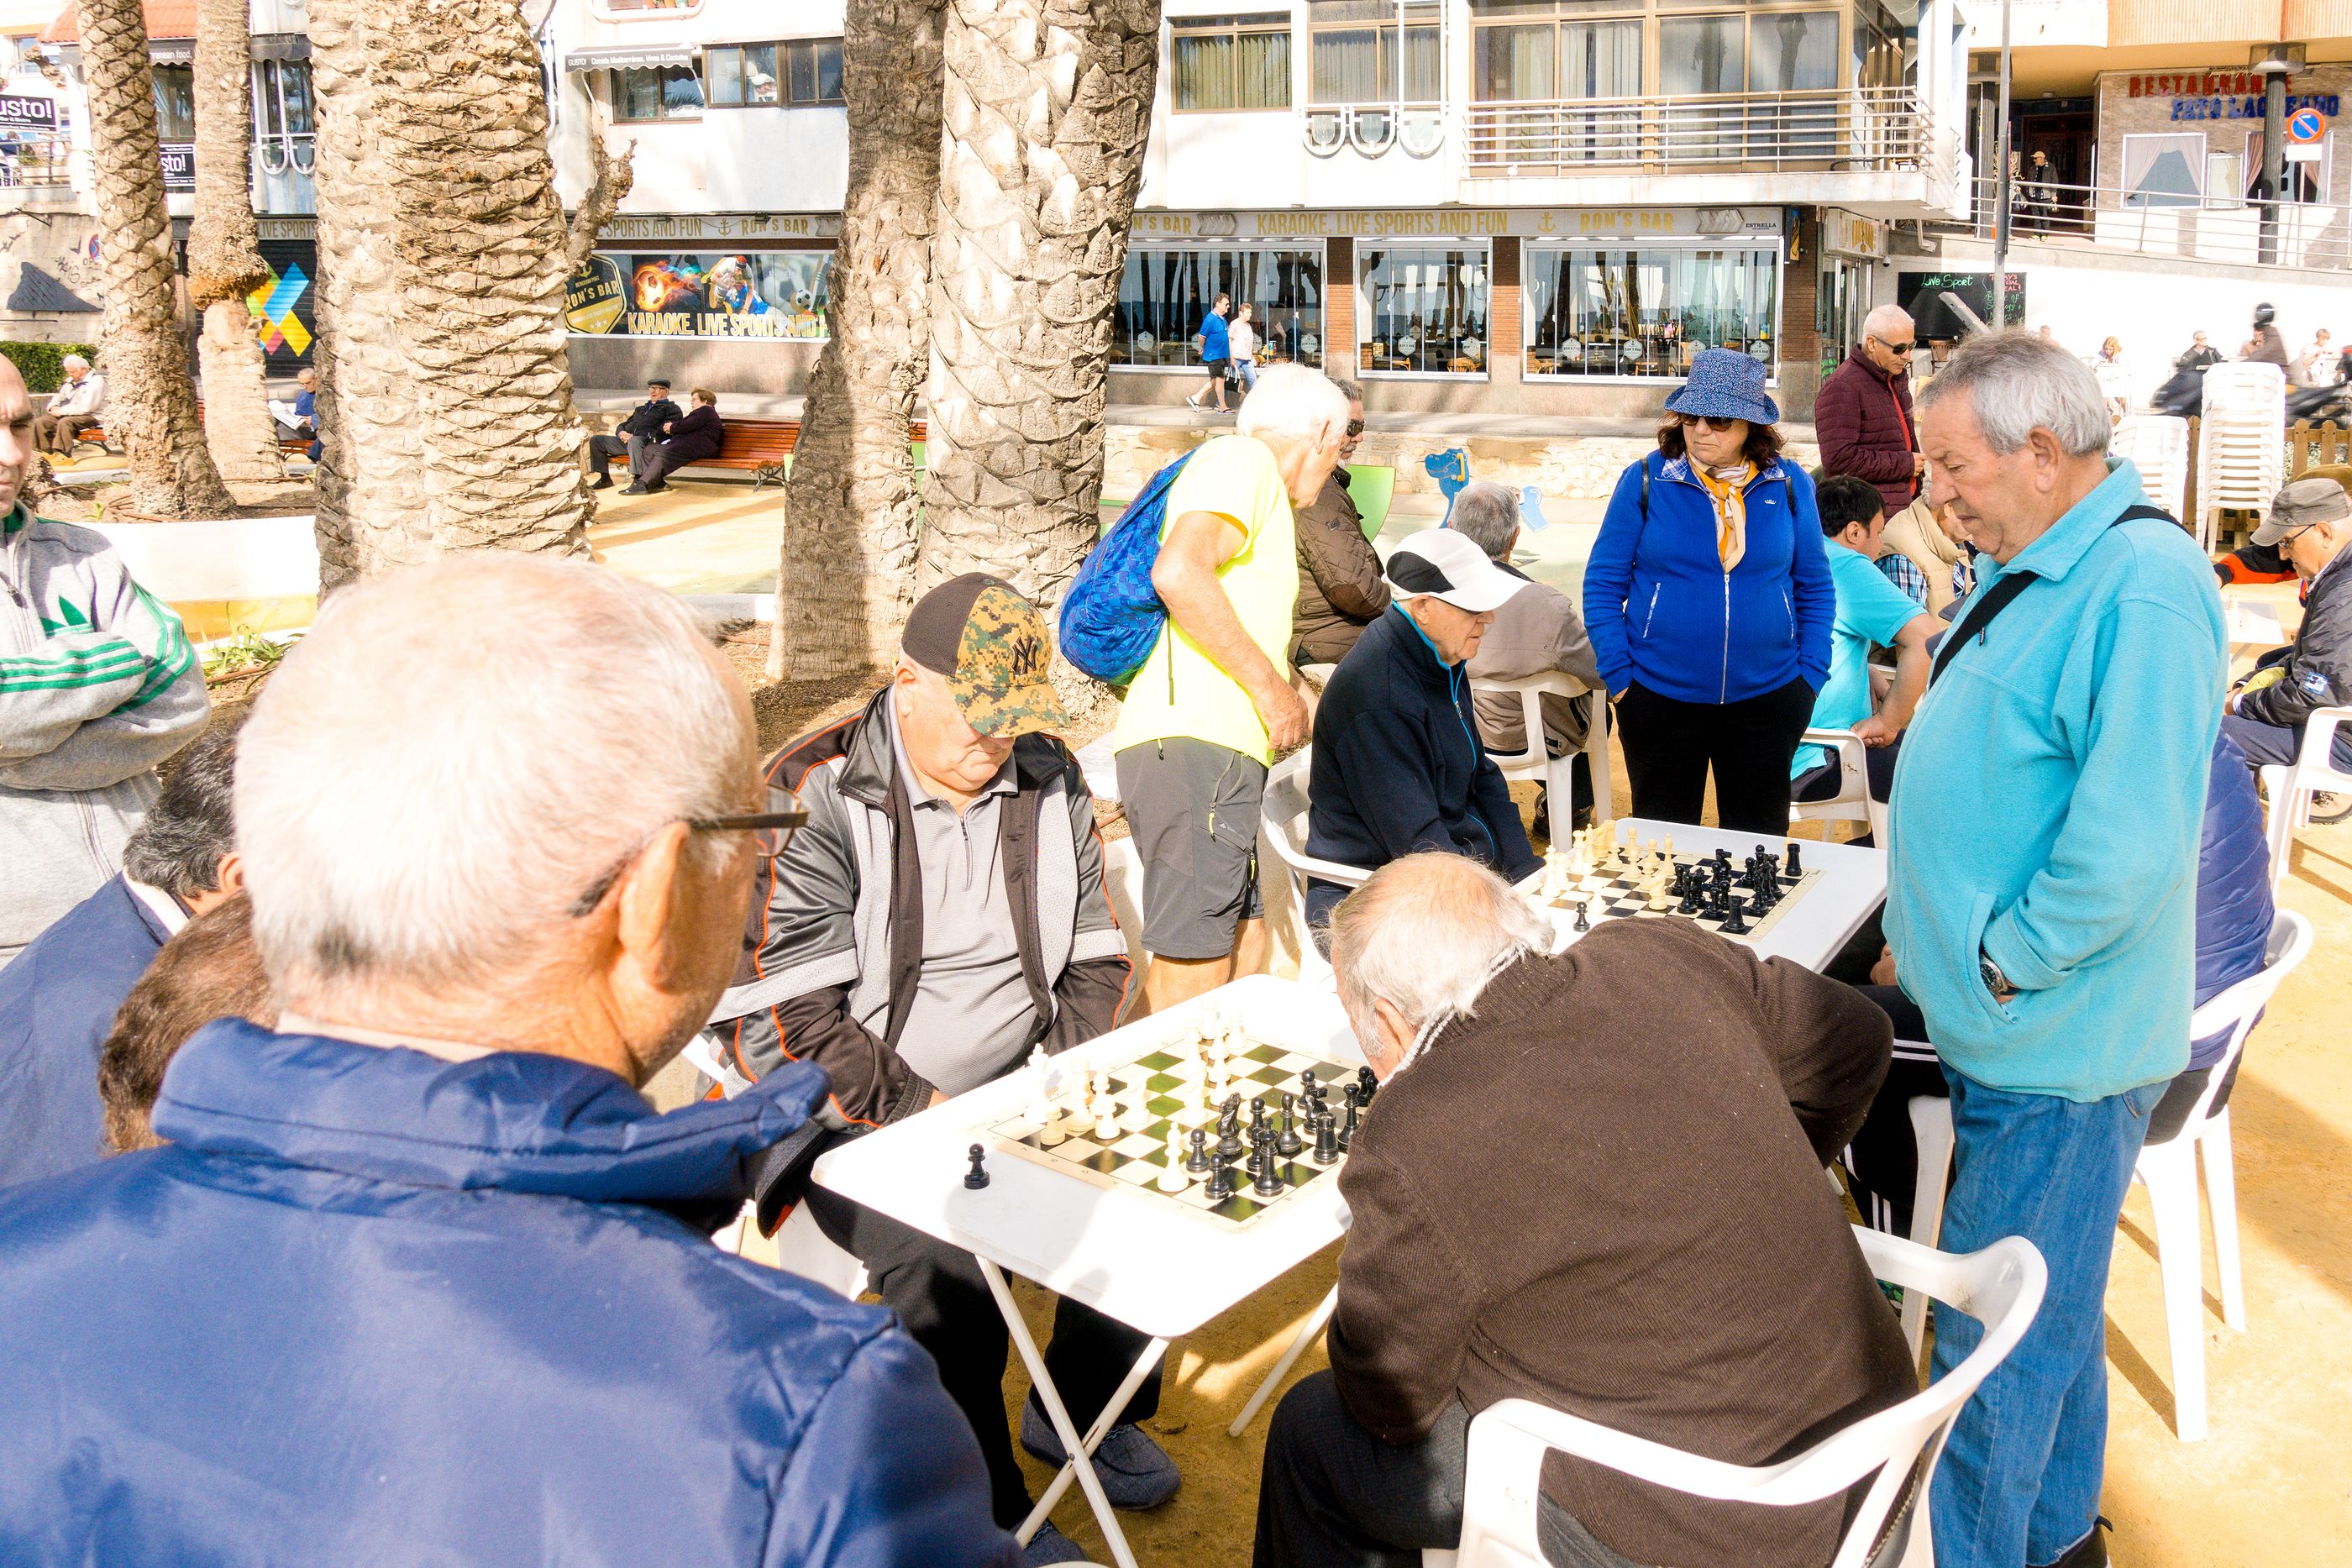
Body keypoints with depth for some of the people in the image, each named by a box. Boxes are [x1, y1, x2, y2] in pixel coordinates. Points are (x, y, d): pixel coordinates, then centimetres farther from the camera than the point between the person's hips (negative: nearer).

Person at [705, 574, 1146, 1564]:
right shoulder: (815, 799, -14)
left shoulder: (1049, 782, 5)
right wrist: (913, 1112, -18)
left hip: (1018, 1096, 6)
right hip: (853, 1118, -5)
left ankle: (1086, 1408, 14)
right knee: (945, 1256, -29)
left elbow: (1094, 955, 12)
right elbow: (779, 1012, -17)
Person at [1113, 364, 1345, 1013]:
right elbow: (1178, 572, -20)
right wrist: (1270, 685, -15)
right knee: (1193, 973, -11)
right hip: (1196, 745, -10)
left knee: (1245, 952, 11)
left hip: (1211, 750, 10)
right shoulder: (1243, 458, -2)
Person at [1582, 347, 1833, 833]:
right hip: (1659, 697, -1)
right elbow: (1603, 583, -1)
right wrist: (1618, 675, -7)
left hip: (1766, 697, 1)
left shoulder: (1790, 486, 1)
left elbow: (1815, 588, 9)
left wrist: (1811, 675, 1)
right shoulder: (1645, 480, -4)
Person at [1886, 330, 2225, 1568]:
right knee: (2042, 1308, 23)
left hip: (2054, 1045, -10)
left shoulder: (2141, 585, -22)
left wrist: (2002, 959, -18)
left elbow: (2127, 845, -29)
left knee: (1998, 1337, 3)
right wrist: (1929, 938, 14)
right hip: (2002, 1023, 10)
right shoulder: (2038, 570, 10)